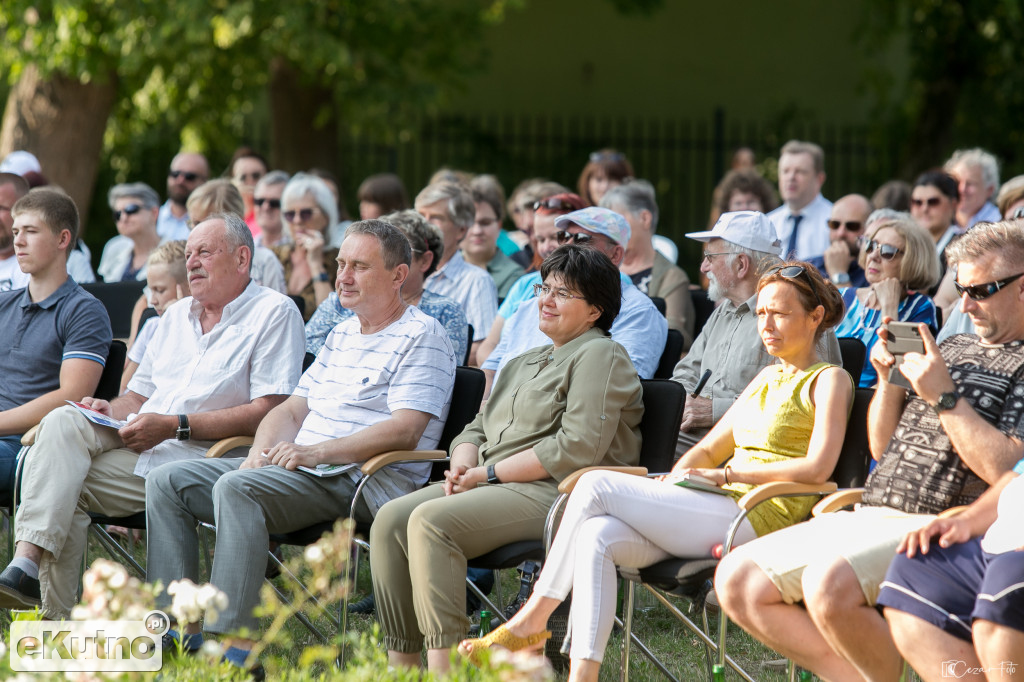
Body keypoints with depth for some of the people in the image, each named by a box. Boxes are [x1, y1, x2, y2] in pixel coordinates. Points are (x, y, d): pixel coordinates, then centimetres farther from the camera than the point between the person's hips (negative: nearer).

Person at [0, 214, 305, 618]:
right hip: (137, 445, 7)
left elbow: (268, 412, -11)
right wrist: (113, 411, 1)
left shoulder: (275, 312, 1)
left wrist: (176, 426, -15)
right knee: (64, 422, -24)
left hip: (203, 458, -7)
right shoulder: (177, 316, 26)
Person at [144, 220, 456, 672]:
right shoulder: (342, 334, 24)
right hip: (302, 467, 9)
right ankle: (180, 630, -11)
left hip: (365, 480, -9)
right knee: (168, 482, -2)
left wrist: (317, 452, -23)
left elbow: (404, 431, -16)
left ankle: (237, 647, -40)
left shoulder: (421, 336, -4)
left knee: (236, 487, -34)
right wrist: (263, 452, 0)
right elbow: (293, 408, 23)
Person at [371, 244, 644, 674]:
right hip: (493, 488, 9)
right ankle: (401, 665, -18)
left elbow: (577, 449, -15)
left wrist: (489, 472, -12)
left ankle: (443, 666, -33)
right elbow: (477, 429, 28)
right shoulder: (525, 363, 27)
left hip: (554, 493, -9)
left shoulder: (599, 356, -2)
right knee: (391, 519, -14)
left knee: (431, 521, -30)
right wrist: (463, 465, 2)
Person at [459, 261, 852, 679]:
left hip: (757, 519, -8)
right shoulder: (767, 378, 27)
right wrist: (674, 481, 6)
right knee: (596, 537, -23)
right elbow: (709, 448, 29)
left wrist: (726, 475, -10)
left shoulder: (829, 381, 2)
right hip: (721, 512, 8)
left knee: (596, 486, -18)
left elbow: (818, 468, -12)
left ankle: (533, 618, -11)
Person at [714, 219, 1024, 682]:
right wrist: (889, 380, 7)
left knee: (829, 584, -35)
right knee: (737, 581, -4)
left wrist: (944, 397, -15)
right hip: (871, 516, 9)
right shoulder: (955, 349, 21)